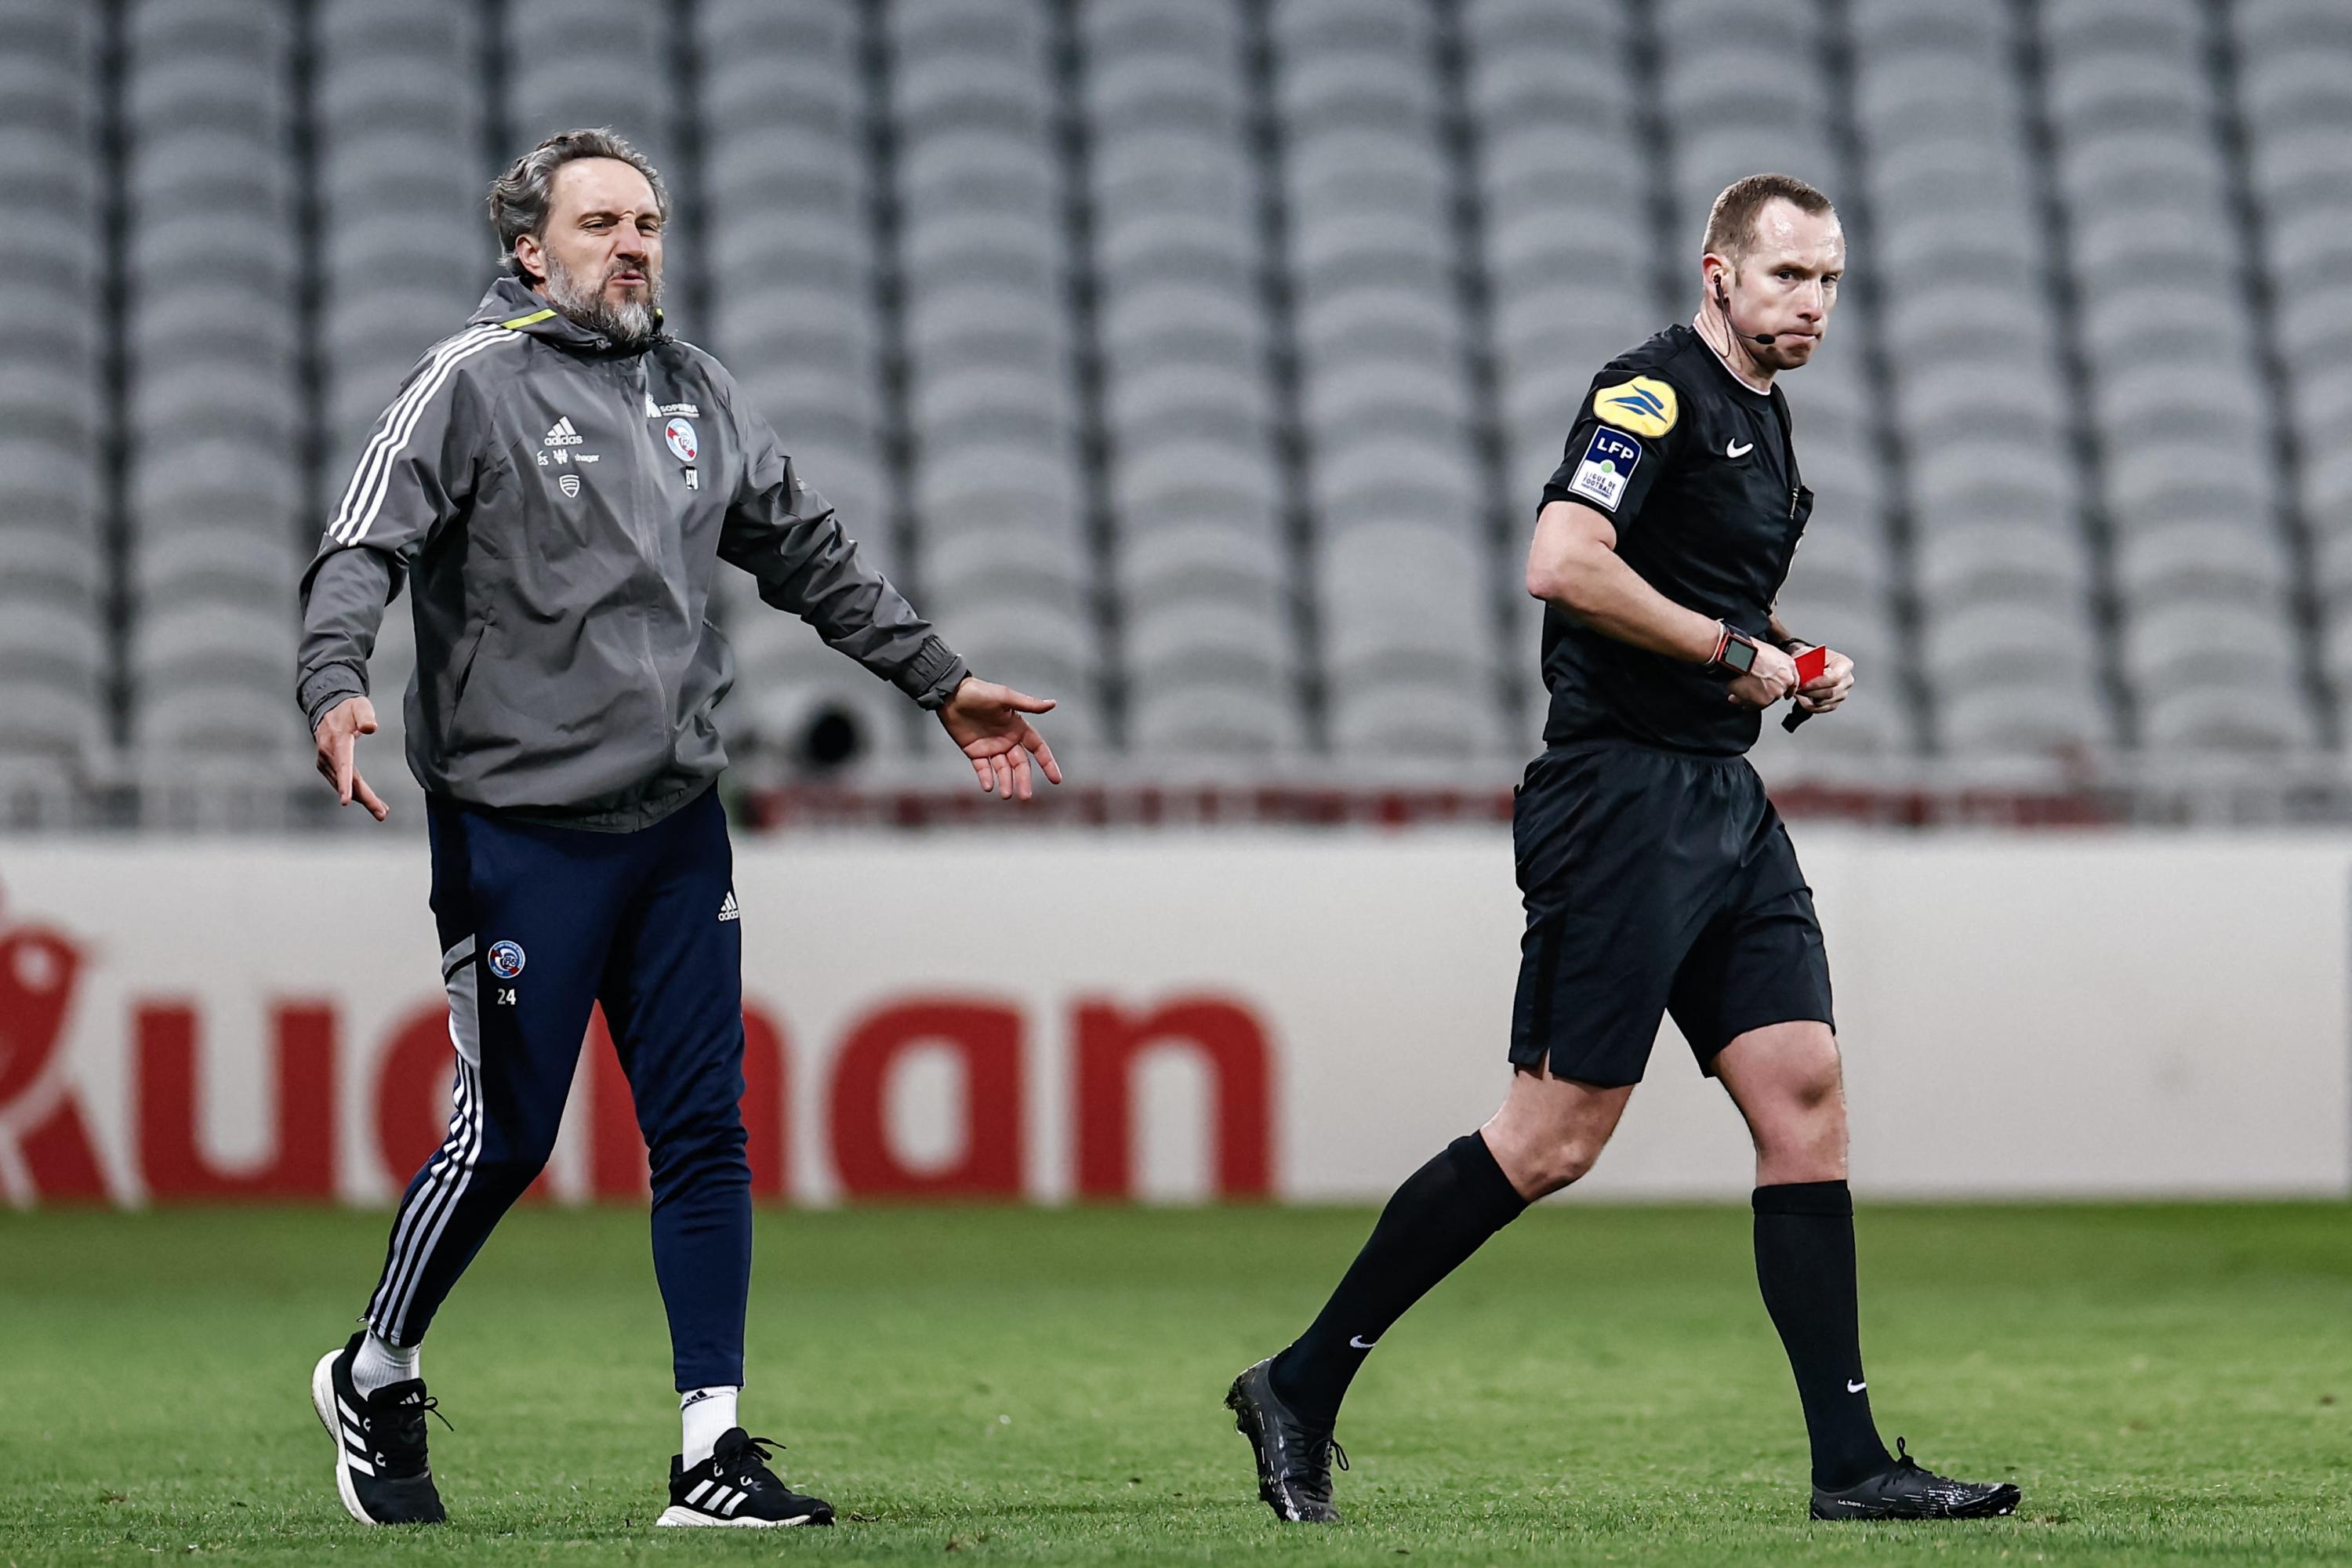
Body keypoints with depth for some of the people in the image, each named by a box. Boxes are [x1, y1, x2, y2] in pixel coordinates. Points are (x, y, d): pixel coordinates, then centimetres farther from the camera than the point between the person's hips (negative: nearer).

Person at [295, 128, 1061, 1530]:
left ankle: (713, 1452, 3)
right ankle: (376, 1379, 22)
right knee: (507, 1139, 0)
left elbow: (813, 554, 23)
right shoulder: (475, 384, -5)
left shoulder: (697, 393, 13)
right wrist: (337, 688, -31)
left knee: (705, 1135, 0)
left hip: (677, 828, 6)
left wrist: (942, 682, 25)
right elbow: (365, 549, -14)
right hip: (518, 833, -5)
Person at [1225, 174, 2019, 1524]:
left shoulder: (1765, 418, 19)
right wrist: (1733, 649, -16)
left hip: (1726, 802, 9)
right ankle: (1302, 1389, 2)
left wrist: (1794, 655, 13)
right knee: (1558, 1135, -8)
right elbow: (1563, 565, -24)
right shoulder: (1656, 393, -11)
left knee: (1806, 1095, 0)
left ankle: (1850, 1464, -1)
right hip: (1623, 793, -9)